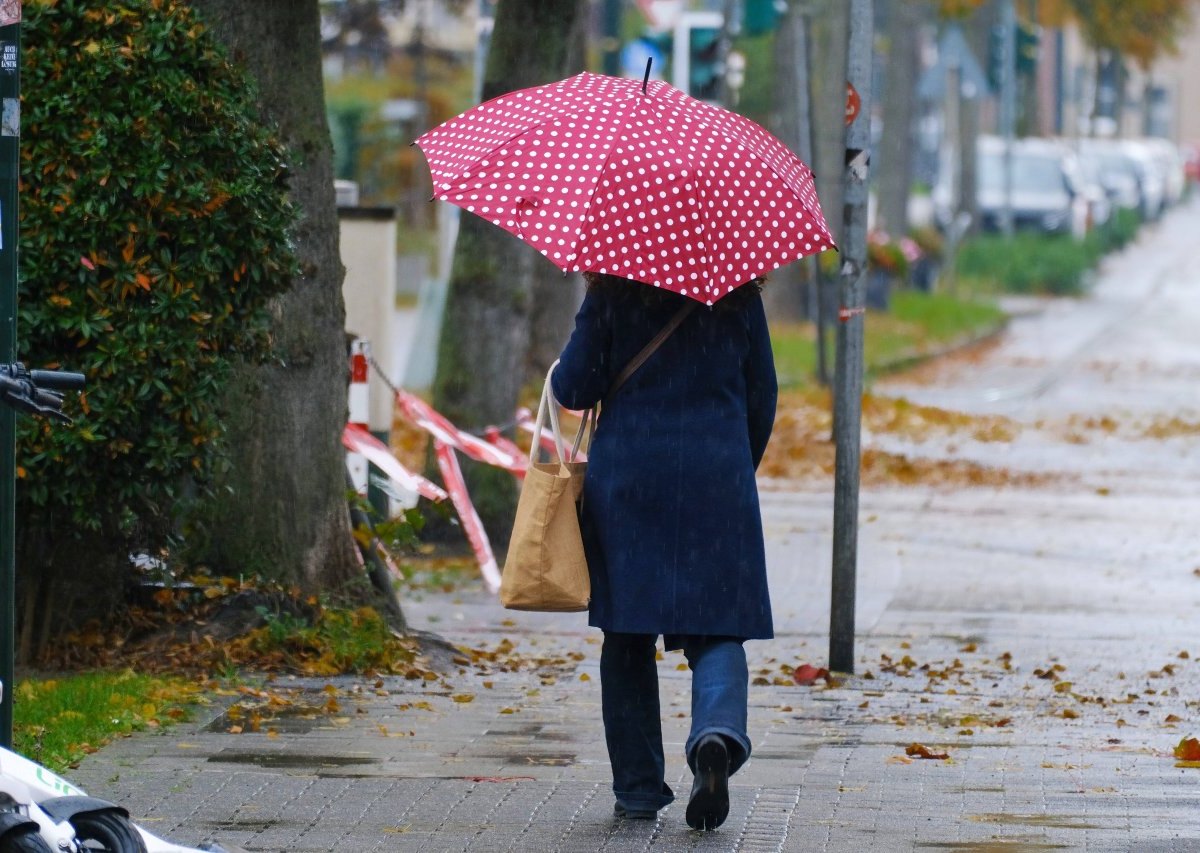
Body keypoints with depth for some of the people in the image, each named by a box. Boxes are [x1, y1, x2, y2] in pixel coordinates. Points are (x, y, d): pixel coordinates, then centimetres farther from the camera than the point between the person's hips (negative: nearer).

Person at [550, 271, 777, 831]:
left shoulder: (612, 294, -3)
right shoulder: (739, 296, 3)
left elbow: (575, 389, -3)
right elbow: (762, 396, 9)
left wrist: (556, 376, 21)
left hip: (626, 481, -1)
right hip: (717, 477, 1)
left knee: (628, 635, 9)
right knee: (715, 628, 4)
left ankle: (638, 788, 10)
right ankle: (718, 728, -26)